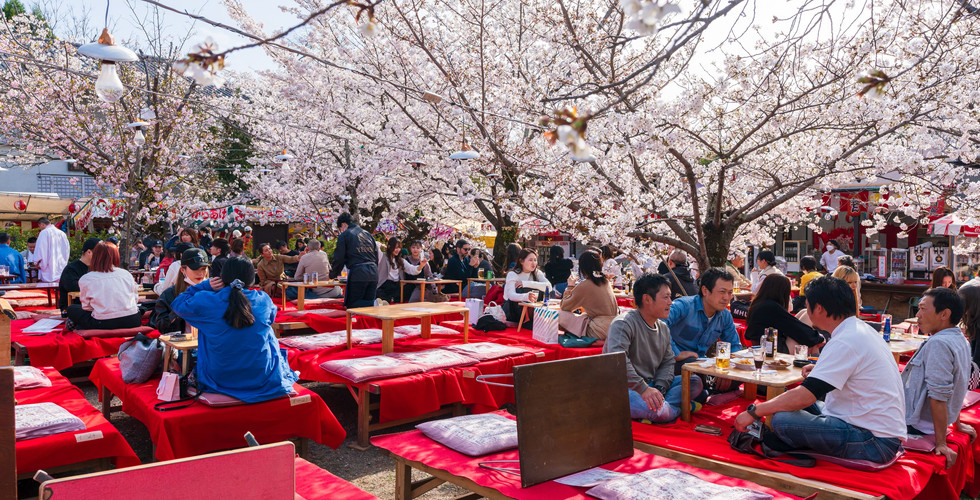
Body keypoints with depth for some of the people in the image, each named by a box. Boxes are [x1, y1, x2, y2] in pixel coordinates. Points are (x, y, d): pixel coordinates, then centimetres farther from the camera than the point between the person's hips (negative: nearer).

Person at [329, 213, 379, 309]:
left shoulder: (344, 235, 2)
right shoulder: (367, 234, 20)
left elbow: (339, 259, -1)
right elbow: (376, 255, 19)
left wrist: (333, 274, 14)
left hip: (357, 273, -6)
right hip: (373, 274, 6)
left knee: (353, 304, 0)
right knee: (369, 303, 12)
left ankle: (376, 305, -24)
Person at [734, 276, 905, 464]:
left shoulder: (845, 342, -21)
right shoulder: (862, 328, 10)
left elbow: (805, 395, -23)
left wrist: (753, 412, -15)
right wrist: (821, 370, 16)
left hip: (875, 443, -10)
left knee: (781, 419, -21)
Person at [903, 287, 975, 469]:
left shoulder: (938, 344, -22)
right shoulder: (961, 340, 10)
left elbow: (939, 396, -25)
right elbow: (955, 386, 21)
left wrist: (941, 443, -23)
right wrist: (957, 422, 30)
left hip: (917, 427, -10)